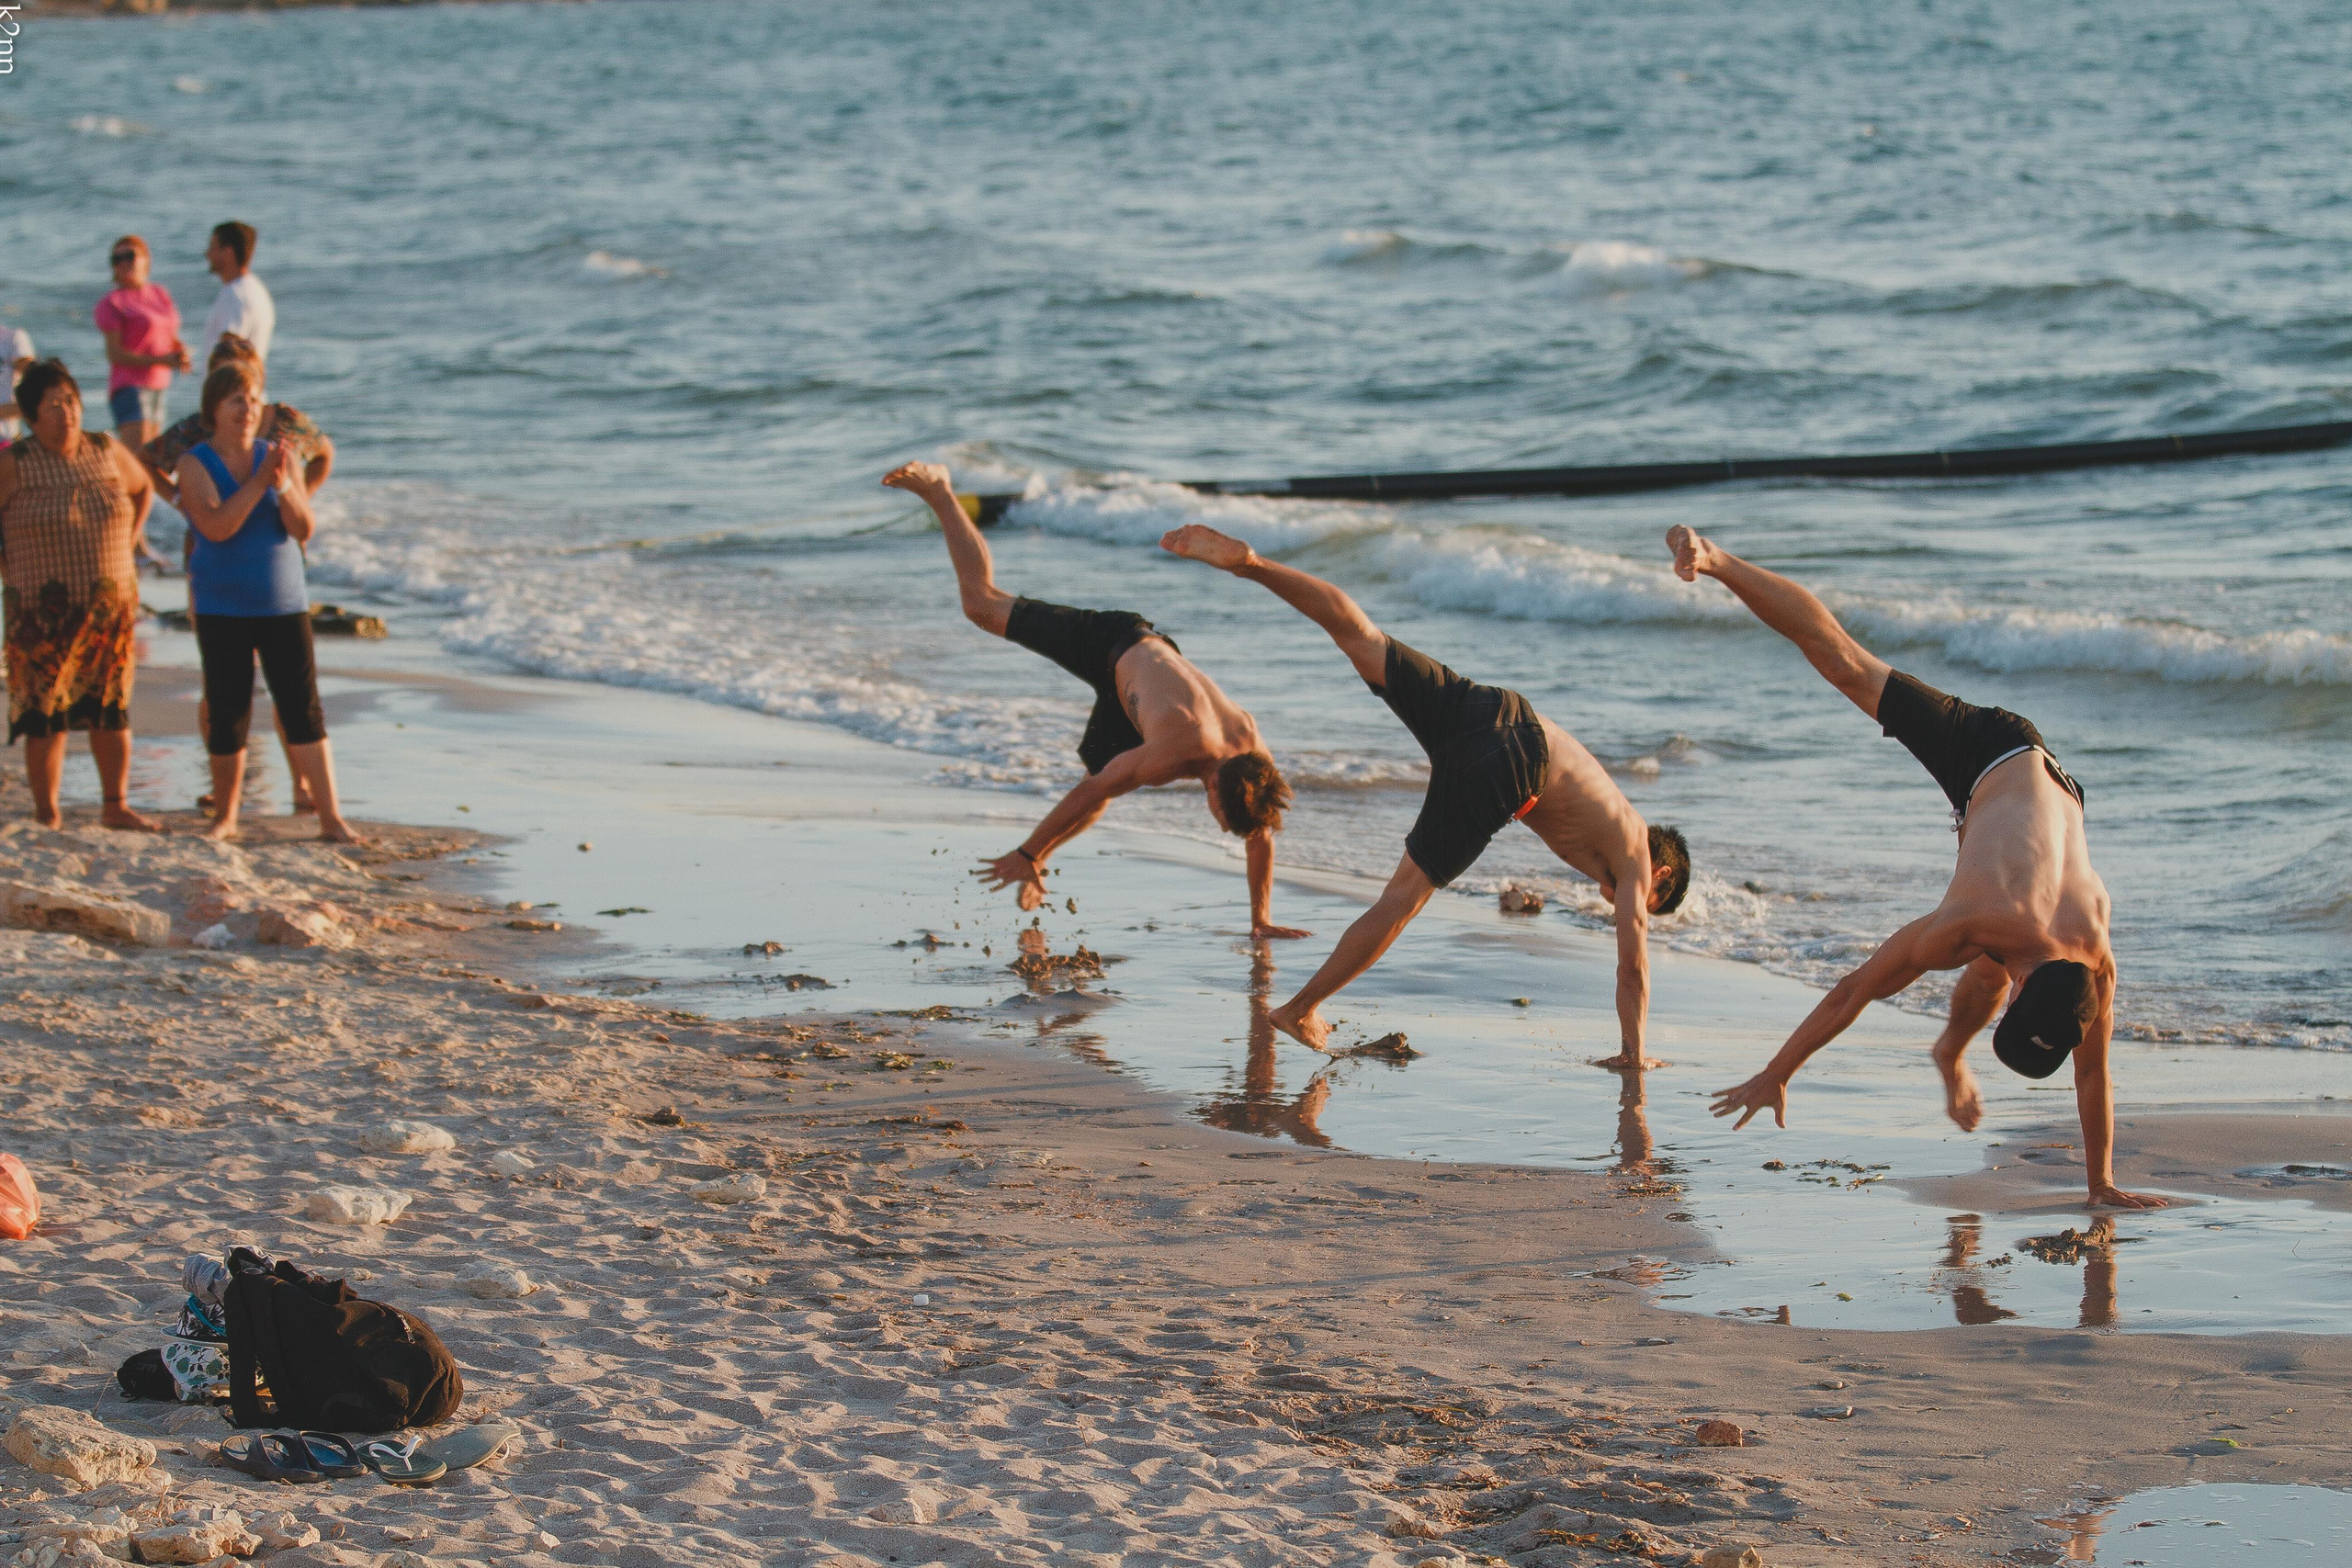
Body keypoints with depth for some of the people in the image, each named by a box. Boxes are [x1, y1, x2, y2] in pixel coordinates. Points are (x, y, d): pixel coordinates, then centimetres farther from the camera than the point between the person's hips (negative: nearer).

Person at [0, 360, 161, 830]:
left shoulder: (107, 452, 4)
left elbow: (143, 488, 22)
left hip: (111, 608, 4)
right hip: (45, 611, -4)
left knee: (112, 708, 5)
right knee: (46, 713, -3)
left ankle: (116, 806, 15)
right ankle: (47, 817, 4)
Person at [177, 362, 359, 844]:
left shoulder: (278, 457, 2)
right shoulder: (195, 464, -6)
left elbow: (305, 529, -6)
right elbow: (216, 526, -20)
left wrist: (284, 485, -23)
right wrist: (259, 481, -25)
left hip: (283, 604, 2)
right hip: (222, 609, -2)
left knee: (303, 709, -3)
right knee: (228, 715, 2)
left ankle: (331, 820, -3)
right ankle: (225, 817, 19)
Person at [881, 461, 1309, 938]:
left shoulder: (1250, 746, -29)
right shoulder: (1176, 752, -44)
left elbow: (1262, 835, -13)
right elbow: (1091, 790, -36)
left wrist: (1261, 918, -12)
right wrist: (1025, 855, -31)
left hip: (1154, 656, 5)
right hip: (1112, 645, -5)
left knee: (1100, 799, 3)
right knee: (983, 605, 12)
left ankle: (1038, 860, 28)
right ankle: (937, 491, 26)